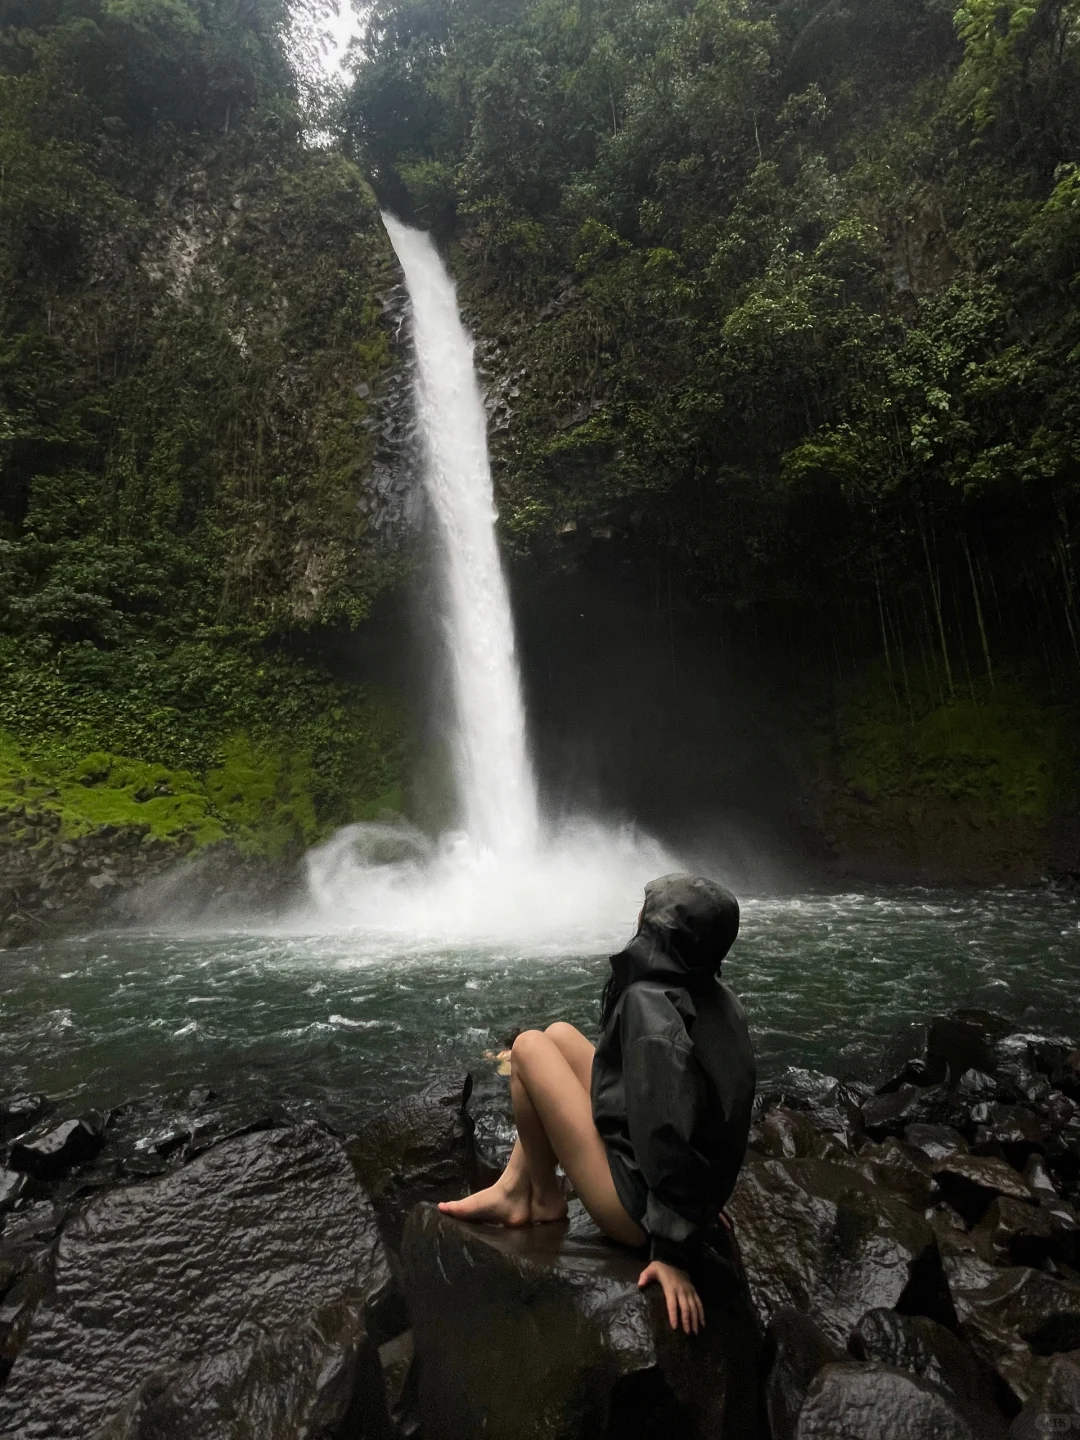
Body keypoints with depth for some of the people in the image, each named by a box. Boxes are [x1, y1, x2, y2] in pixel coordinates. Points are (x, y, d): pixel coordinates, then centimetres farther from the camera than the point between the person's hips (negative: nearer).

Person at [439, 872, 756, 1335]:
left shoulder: (649, 1003, -27)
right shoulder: (718, 1001, -1)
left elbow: (670, 1134, -30)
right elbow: (717, 1106, 9)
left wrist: (673, 1253, -20)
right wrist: (704, 1197, 21)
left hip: (635, 1206, -8)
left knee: (529, 1046, -5)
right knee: (559, 1034, 11)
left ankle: (544, 1198, 13)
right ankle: (513, 1187, 19)